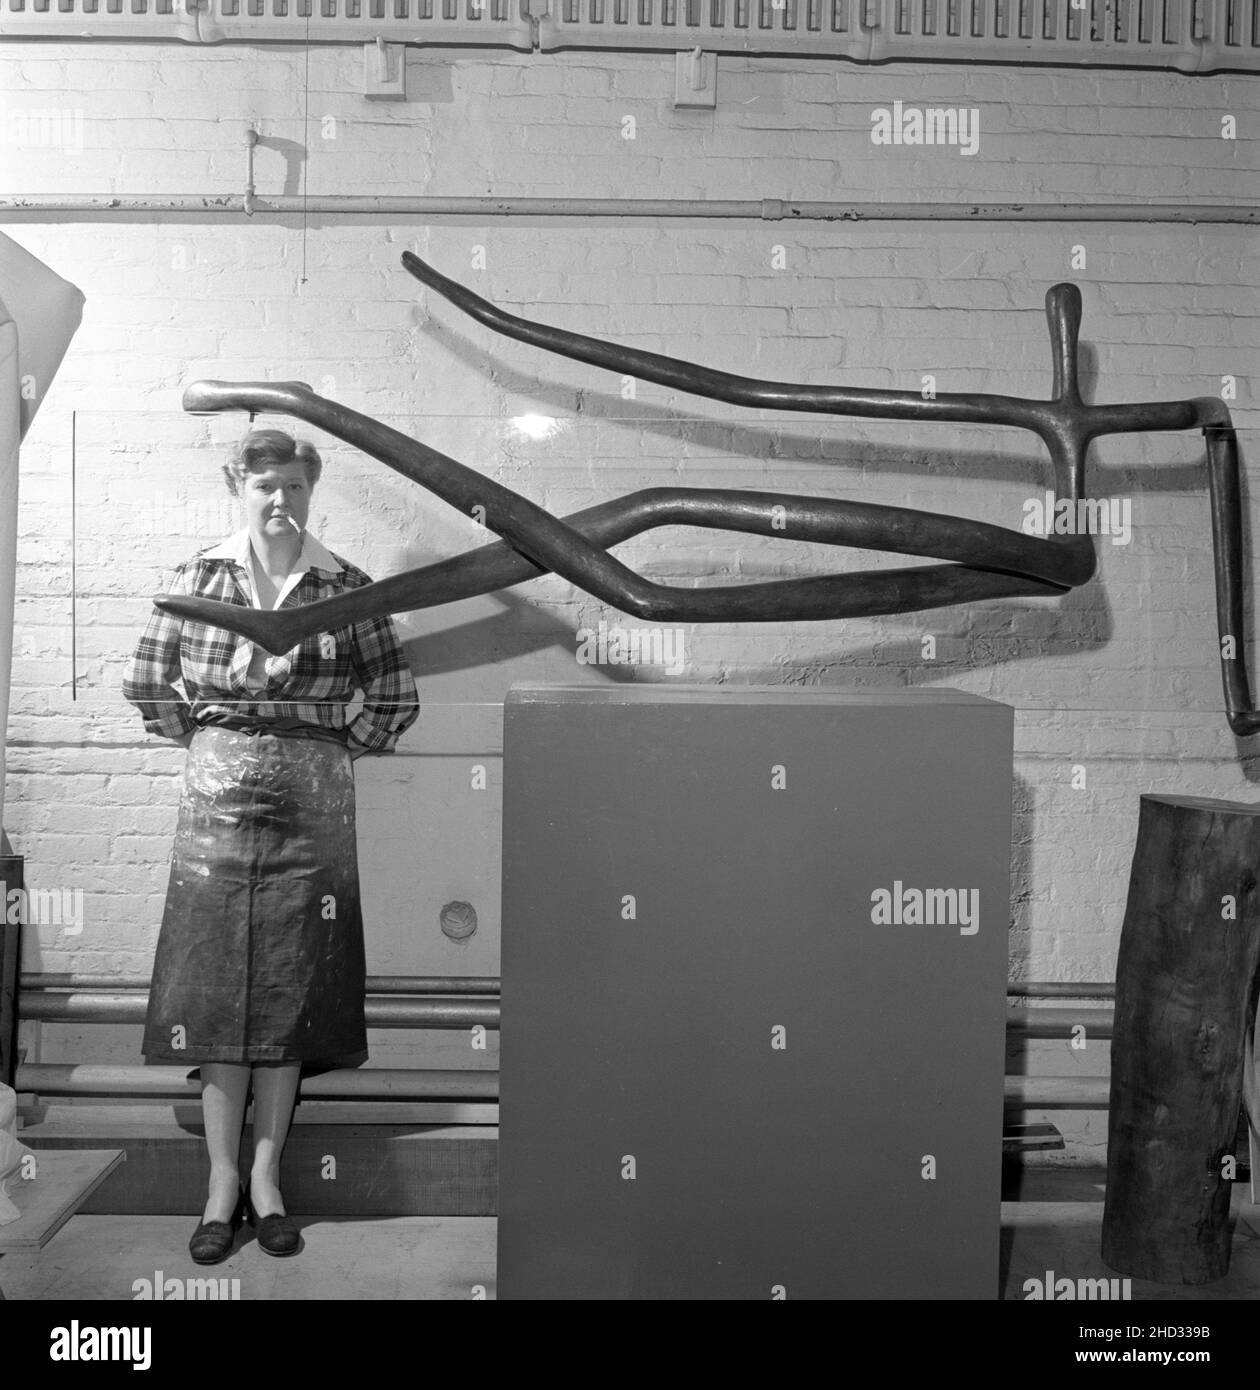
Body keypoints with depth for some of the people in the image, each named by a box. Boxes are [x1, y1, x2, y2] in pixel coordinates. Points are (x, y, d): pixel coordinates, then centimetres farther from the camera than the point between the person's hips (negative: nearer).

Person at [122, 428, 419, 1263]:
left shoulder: (347, 588, -1)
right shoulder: (201, 576, 2)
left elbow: (397, 698, 4)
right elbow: (147, 681, 8)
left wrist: (336, 749, 5)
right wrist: (203, 740, 7)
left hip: (312, 806, 0)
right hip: (218, 802, 1)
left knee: (291, 991, 5)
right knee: (217, 987, 3)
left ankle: (266, 1176, 18)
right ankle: (223, 1180, 14)